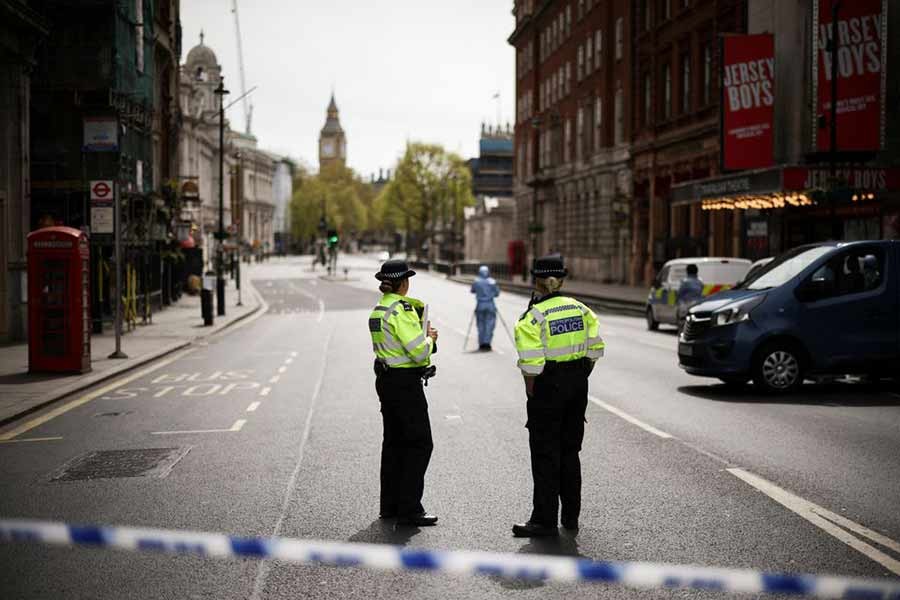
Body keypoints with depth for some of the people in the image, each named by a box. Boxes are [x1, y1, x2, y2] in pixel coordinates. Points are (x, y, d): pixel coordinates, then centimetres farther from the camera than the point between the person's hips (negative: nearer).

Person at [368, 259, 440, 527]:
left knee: (393, 442, 16)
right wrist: (430, 339, -2)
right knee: (419, 444, -3)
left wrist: (423, 334, 6)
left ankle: (390, 505, 22)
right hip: (405, 382, -9)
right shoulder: (401, 310, -18)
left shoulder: (379, 308, 10)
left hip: (386, 381, 9)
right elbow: (419, 351, -22)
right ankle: (409, 510, -4)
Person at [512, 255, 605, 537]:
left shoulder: (534, 317, -13)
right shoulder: (580, 309, 5)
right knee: (570, 450, 16)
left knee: (545, 454, 1)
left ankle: (545, 520, 3)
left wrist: (531, 392, -6)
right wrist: (581, 377, 12)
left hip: (549, 386, -6)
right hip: (578, 384, 6)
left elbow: (531, 362, -18)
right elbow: (595, 348, 5)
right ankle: (571, 516, 24)